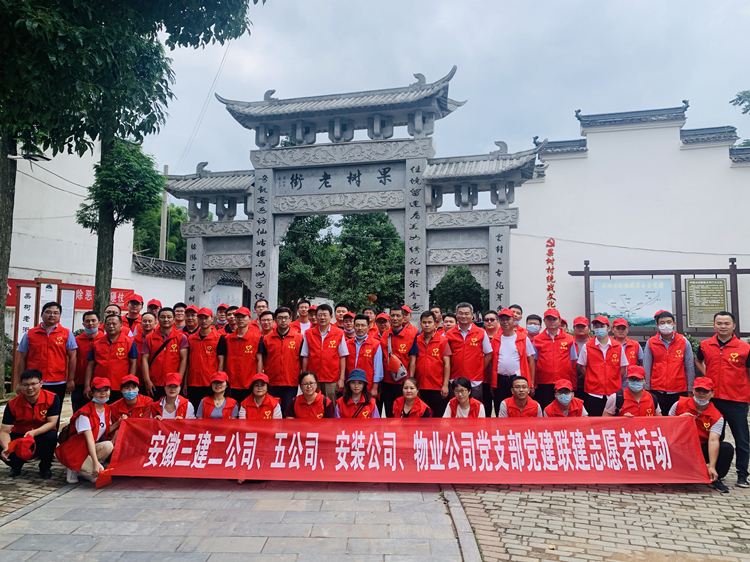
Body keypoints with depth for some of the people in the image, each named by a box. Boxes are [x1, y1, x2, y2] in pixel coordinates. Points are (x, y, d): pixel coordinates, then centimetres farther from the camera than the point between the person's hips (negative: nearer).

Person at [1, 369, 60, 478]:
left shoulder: (52, 398, -21)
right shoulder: (12, 404, -17)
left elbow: (52, 423, -21)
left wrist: (34, 432, -38)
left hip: (42, 435, -2)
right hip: (19, 436, 2)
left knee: (51, 436, -36)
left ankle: (45, 467, -5)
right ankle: (16, 465, 11)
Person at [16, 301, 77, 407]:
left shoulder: (67, 334, 3)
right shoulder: (30, 334, 7)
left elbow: (72, 357, 1)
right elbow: (22, 358, 8)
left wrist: (70, 380, -3)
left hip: (57, 384, -1)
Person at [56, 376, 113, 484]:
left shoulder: (107, 409, 3)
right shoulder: (85, 413, -19)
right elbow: (89, 439, -27)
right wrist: (96, 463, -34)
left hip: (92, 448, 7)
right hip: (75, 451, -7)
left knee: (109, 446, -29)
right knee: (99, 476, -26)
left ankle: (83, 467, -7)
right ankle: (75, 470, 1)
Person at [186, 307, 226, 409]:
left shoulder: (219, 338, -2)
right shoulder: (190, 338, 10)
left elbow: (221, 362, -3)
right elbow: (187, 362, 13)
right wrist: (185, 383, 8)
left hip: (210, 385, -3)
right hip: (192, 385, 4)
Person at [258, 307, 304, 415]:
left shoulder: (299, 338, 2)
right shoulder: (266, 339, 6)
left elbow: (302, 361, 5)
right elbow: (262, 361, 9)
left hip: (291, 383, -1)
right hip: (271, 383, 2)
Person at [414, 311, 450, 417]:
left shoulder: (443, 341, -1)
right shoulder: (416, 341, 6)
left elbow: (447, 364, -2)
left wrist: (445, 385, -8)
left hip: (438, 388, -3)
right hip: (420, 387, 3)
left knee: (439, 416, 2)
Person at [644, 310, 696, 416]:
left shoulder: (684, 342, 4)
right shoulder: (650, 343, 2)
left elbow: (690, 368, 6)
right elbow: (646, 369, 4)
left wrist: (690, 391, 4)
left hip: (679, 392, 1)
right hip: (657, 393, 0)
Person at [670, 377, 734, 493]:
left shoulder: (717, 417, -8)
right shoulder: (680, 404, -5)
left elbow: (713, 440, -20)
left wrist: (712, 467, -28)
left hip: (703, 449, 1)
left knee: (727, 448, -23)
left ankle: (715, 479, -2)